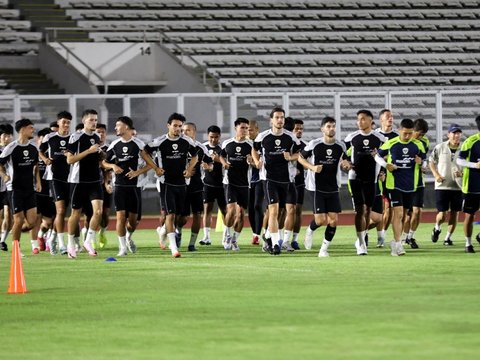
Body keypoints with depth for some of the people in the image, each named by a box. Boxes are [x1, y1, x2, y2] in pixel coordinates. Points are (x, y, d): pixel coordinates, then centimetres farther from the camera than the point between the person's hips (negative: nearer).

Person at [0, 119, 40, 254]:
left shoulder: (33, 148, 7)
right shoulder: (11, 148, -10)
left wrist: (38, 181, 9)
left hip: (29, 189, 5)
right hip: (15, 188, -5)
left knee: (32, 221, -4)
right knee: (19, 220, -6)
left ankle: (16, 232, 26)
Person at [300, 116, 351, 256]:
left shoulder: (340, 146, 3)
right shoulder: (314, 144, -8)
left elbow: (344, 159, 22)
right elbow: (300, 158, 3)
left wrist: (346, 164, -2)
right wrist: (312, 167, -13)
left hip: (333, 188, 4)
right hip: (317, 187, -4)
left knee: (334, 219, -4)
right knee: (321, 220, -11)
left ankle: (324, 249, 10)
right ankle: (310, 231, 24)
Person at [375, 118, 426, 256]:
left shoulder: (418, 145, 2)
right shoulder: (390, 143, -4)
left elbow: (425, 161, 13)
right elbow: (378, 156, 8)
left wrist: (421, 161, -11)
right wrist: (386, 165, -12)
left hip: (410, 185, 4)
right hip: (394, 184, -4)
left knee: (403, 214, 13)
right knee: (398, 213, -15)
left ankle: (395, 241, 27)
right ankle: (398, 244, -16)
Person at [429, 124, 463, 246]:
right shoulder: (440, 148, -2)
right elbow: (431, 161, 11)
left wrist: (462, 173, -13)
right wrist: (436, 175, -3)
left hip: (458, 186, 1)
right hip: (442, 185, -1)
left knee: (454, 213, 4)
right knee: (442, 215, -5)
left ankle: (448, 237, 20)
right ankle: (437, 228, 27)